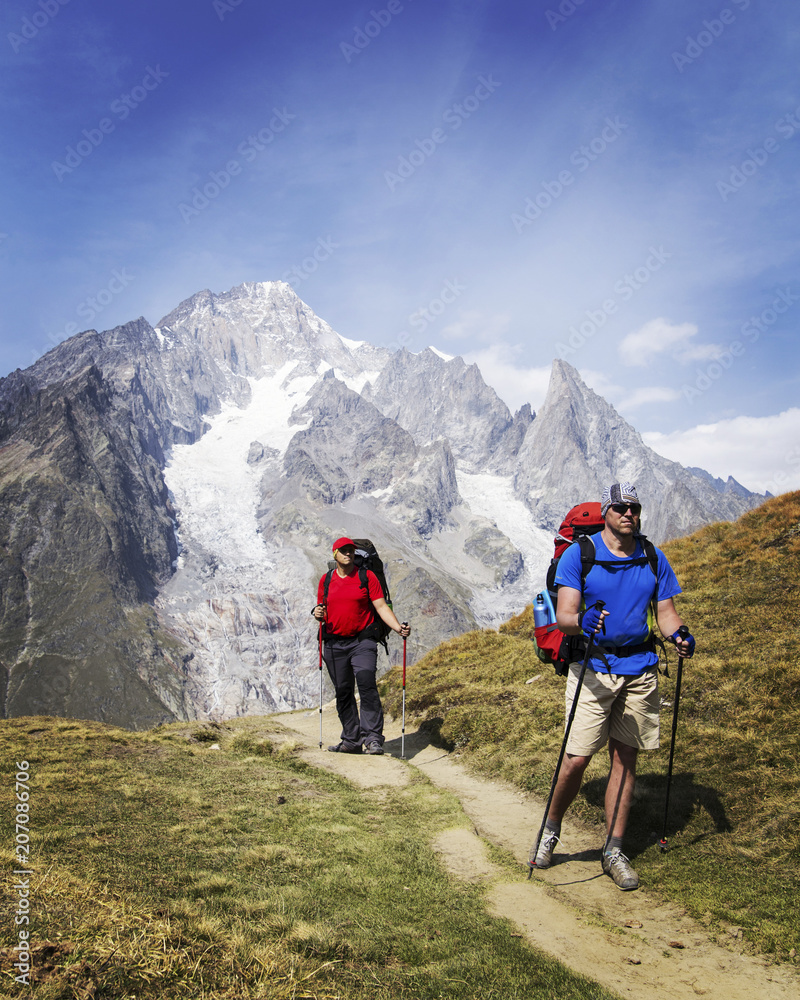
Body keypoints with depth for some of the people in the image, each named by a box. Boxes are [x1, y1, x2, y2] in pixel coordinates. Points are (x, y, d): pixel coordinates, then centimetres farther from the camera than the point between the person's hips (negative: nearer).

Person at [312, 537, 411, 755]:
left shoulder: (367, 576, 2)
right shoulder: (326, 580, 11)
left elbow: (381, 607, -3)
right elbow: (322, 611, 17)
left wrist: (398, 628, -18)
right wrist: (318, 614, -7)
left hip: (362, 642, -3)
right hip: (334, 644, 3)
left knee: (367, 686, -17)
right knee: (343, 692, 7)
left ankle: (373, 738, -15)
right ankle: (351, 740, 16)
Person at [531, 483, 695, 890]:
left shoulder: (653, 559, 7)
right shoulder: (579, 554, -5)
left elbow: (666, 612, 8)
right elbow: (563, 615, -12)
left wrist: (678, 635, -14)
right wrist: (580, 621, -35)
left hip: (640, 669, 3)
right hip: (593, 668, -3)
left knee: (625, 758, 8)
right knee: (577, 759, -6)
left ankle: (613, 850, 20)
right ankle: (550, 830, 20)